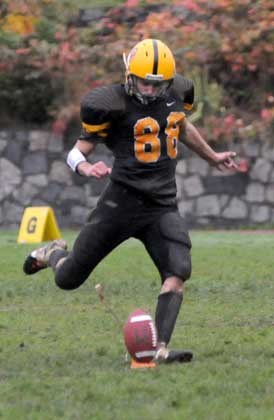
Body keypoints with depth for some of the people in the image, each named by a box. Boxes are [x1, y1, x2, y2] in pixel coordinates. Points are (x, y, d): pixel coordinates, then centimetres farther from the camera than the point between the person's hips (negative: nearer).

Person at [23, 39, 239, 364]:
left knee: (178, 272, -19)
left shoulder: (176, 92, 5)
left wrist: (212, 157, 39)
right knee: (68, 279, 5)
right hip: (122, 201, -4)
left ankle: (159, 349, -18)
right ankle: (54, 254, 41)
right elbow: (76, 152, -6)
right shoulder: (114, 105, -12)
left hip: (162, 206, 4)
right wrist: (86, 167, -29)